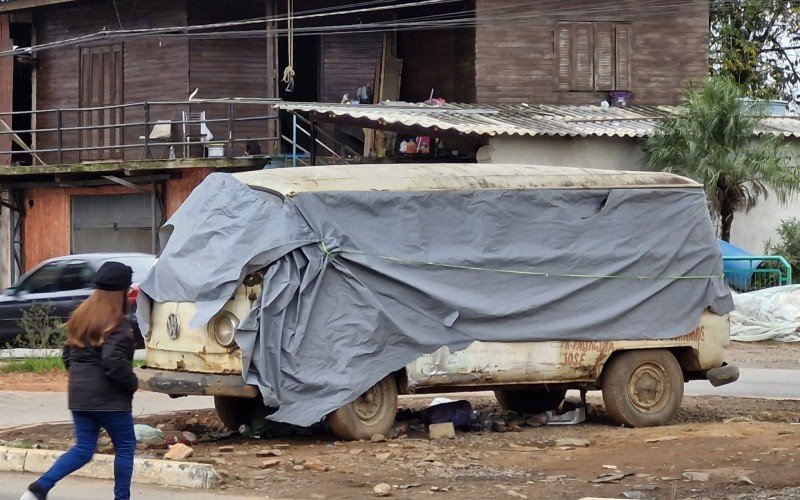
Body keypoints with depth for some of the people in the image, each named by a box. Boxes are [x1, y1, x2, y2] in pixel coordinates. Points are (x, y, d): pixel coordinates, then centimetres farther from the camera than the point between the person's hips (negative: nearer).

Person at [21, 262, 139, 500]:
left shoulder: (80, 317, 10)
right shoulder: (116, 324, -15)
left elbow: (68, 355, 15)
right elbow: (113, 362, -24)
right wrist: (132, 383, -10)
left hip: (79, 396, 8)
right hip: (109, 398, -7)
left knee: (83, 448, 11)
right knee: (125, 447, 9)